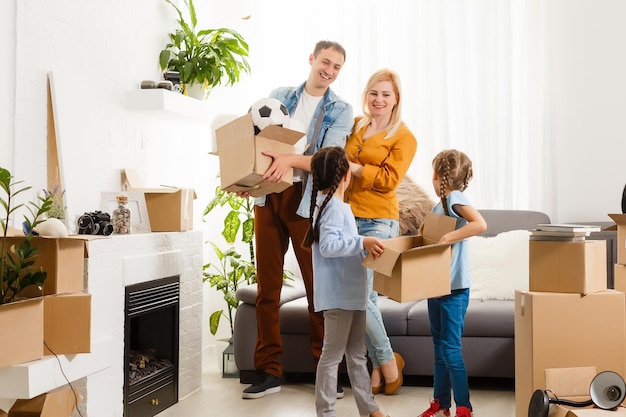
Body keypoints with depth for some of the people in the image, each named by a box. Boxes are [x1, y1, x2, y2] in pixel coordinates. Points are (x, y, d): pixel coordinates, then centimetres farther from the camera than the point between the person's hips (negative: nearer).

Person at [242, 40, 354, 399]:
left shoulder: (341, 111, 4)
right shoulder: (279, 97, 13)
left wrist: (291, 160, -26)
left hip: (307, 201, -3)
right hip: (269, 196, 3)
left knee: (318, 285, -1)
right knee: (267, 285, 5)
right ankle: (269, 371, 14)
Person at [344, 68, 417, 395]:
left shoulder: (404, 138, 0)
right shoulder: (354, 126, 14)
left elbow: (389, 179, -11)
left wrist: (349, 166, -14)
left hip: (377, 221, -5)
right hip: (346, 218, 5)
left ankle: (387, 361, 10)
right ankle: (380, 367, 18)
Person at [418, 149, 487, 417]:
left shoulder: (455, 198, -13)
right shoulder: (439, 205, 12)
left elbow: (480, 224, -28)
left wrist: (447, 238, -28)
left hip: (454, 289, -9)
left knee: (450, 349, -5)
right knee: (439, 347, 14)